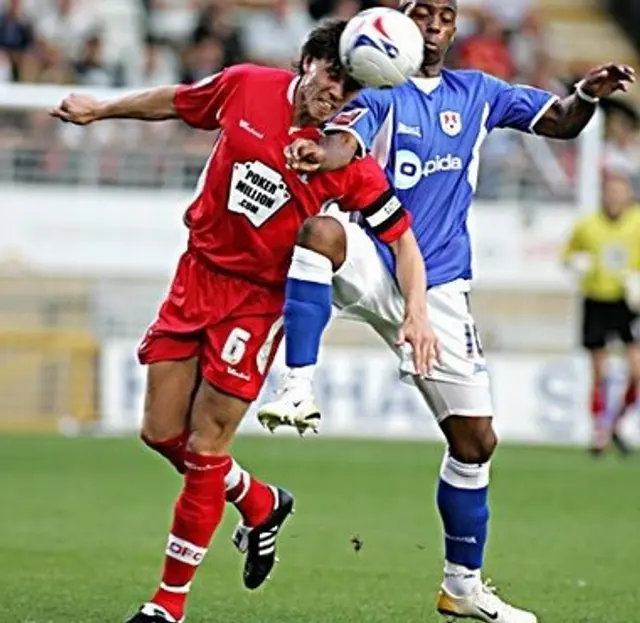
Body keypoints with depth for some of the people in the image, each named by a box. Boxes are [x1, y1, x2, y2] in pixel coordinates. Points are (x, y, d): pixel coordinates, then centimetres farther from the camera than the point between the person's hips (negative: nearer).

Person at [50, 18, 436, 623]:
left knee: (205, 446, -7)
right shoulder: (245, 86, -6)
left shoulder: (349, 160, -15)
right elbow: (176, 101, 13)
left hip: (261, 296, -4)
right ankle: (261, 505, 34)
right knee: (161, 432, 5)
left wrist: (416, 313, -23)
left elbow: (401, 236, -10)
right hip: (199, 273, 4)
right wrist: (99, 109, 23)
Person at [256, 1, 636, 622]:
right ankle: (298, 388, -41)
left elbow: (560, 123, 15)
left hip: (438, 288, 4)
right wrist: (319, 154, -48)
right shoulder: (379, 95, -2)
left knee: (475, 441, 4)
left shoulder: (477, 93, 12)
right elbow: (344, 142, -23)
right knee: (320, 231, -40)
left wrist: (587, 94, -9)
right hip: (372, 269, -4)